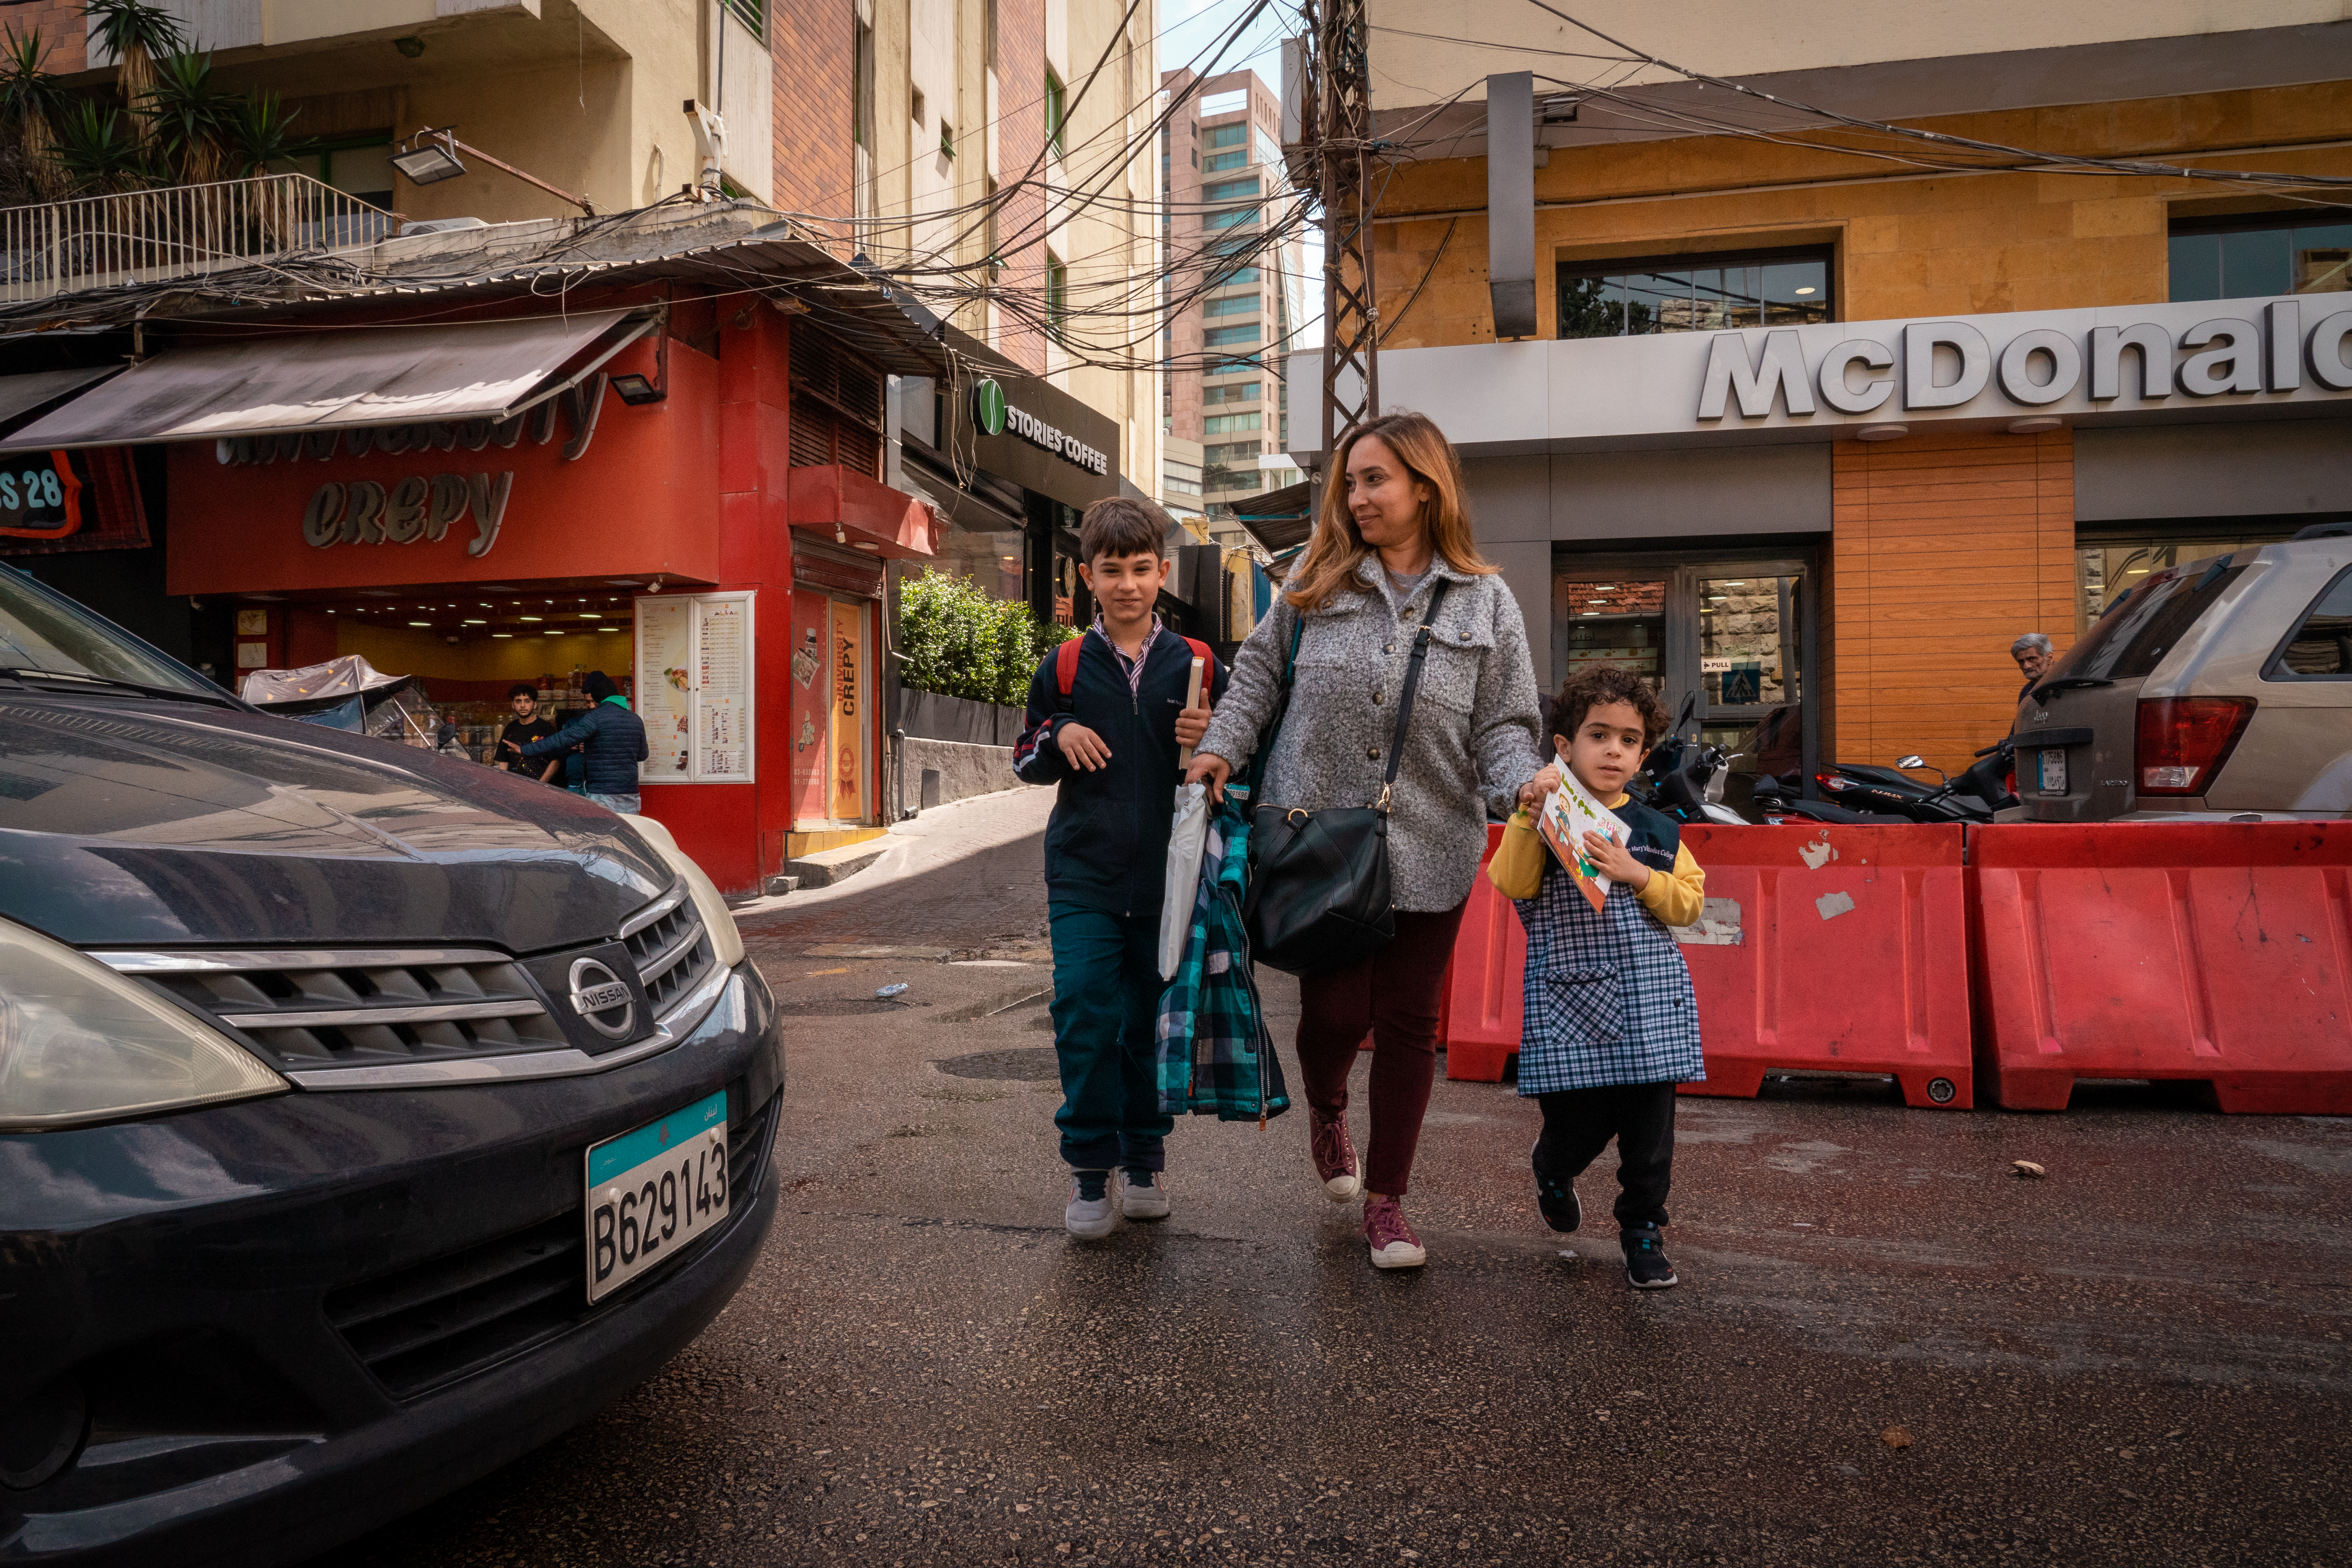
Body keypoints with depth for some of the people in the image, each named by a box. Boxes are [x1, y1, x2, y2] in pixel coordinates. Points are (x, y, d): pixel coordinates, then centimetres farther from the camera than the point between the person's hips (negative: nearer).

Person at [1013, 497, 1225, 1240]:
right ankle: (1090, 1167, 5)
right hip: (1084, 876, 0)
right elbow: (1025, 762, 13)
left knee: (1153, 1021, 9)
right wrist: (1058, 738, -8)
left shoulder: (1198, 667, 4)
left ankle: (1145, 1157, 26)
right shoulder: (1063, 669, 5)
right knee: (1084, 1016, -8)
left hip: (1169, 876, 0)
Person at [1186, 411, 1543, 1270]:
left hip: (1428, 850, 0)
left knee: (1409, 1022, 8)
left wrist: (1522, 788, -17)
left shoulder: (1486, 602, 4)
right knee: (1335, 1009, 0)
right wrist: (1223, 746, -1)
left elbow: (1503, 726, 2)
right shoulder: (1315, 584, 5)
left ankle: (1385, 1200, 25)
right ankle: (1327, 1111, 38)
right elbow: (1258, 672, 13)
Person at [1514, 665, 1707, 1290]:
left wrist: (1637, 875, -8)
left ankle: (1643, 1229, 23)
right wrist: (1530, 814, -22)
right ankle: (1553, 1171, 39)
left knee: (1649, 1125, 2)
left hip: (1649, 999, 2)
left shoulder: (1657, 832, 10)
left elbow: (1689, 903, 7)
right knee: (1576, 1123, 4)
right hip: (1569, 996, -2)